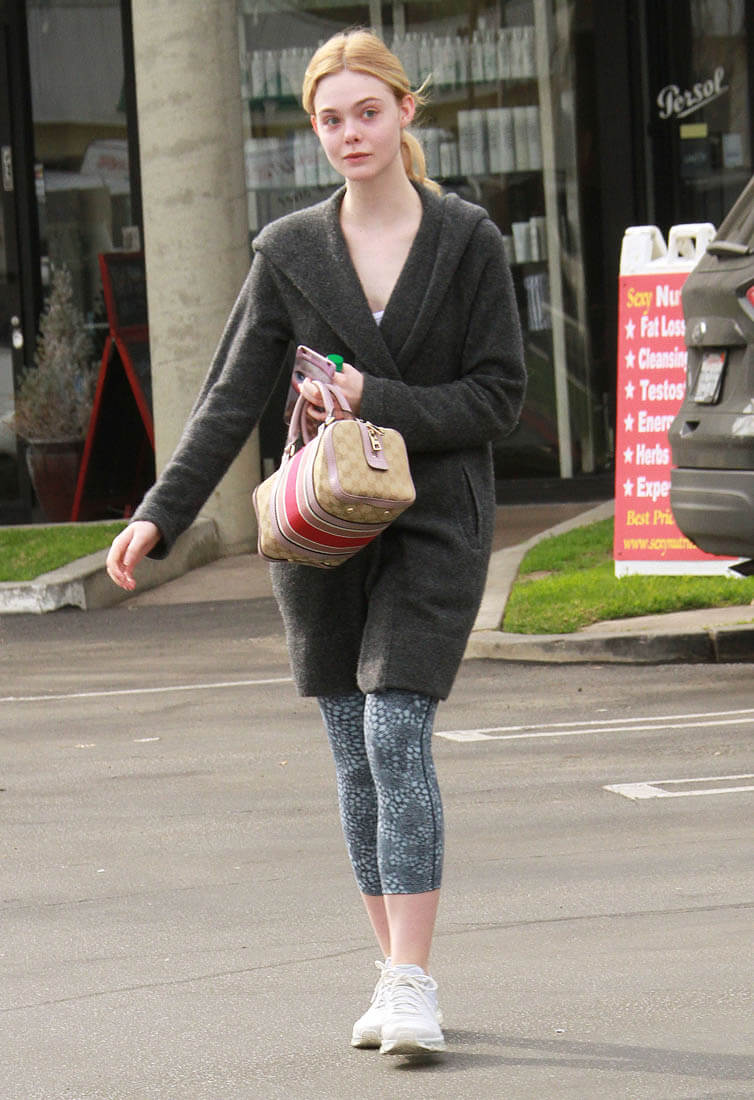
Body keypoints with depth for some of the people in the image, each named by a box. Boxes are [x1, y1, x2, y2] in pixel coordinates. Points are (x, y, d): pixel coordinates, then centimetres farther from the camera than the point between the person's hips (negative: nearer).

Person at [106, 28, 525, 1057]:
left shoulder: (467, 241, -1)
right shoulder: (289, 251, 5)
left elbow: (499, 394, -1)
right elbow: (230, 399, 4)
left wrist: (379, 403, -13)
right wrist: (159, 516, -5)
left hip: (433, 525, -3)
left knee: (396, 734, -15)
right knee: (356, 756, 5)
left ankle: (412, 985, -16)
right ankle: (398, 973, 14)